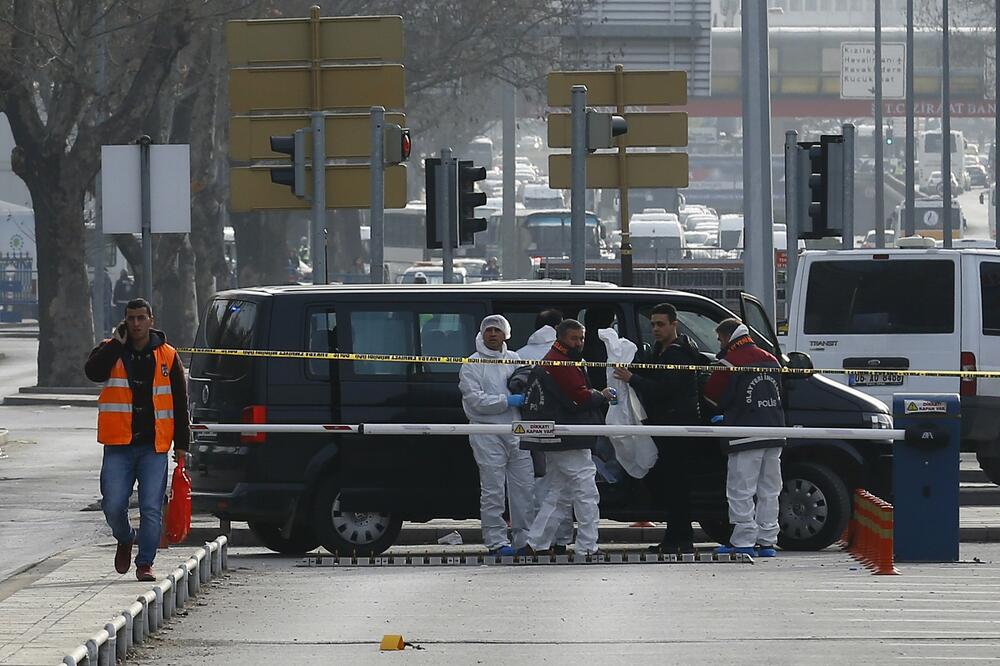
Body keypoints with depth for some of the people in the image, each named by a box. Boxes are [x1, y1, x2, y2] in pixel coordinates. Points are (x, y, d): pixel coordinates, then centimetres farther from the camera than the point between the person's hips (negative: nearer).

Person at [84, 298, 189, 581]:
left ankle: (145, 563, 4)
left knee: (151, 509, -5)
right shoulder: (111, 351, 6)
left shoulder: (167, 356, 7)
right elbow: (93, 371, -17)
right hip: (119, 445, 0)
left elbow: (180, 404, 10)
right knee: (113, 506, -4)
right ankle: (125, 539, 26)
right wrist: (117, 344, -14)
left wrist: (181, 445, 6)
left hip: (154, 446, 0)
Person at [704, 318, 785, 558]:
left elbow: (712, 396, 0)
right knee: (769, 490, 10)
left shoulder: (730, 361, -7)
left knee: (741, 491, -3)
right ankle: (766, 541, 11)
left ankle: (743, 541, -6)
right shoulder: (771, 360, 13)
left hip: (746, 436, -7)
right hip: (774, 434, 7)